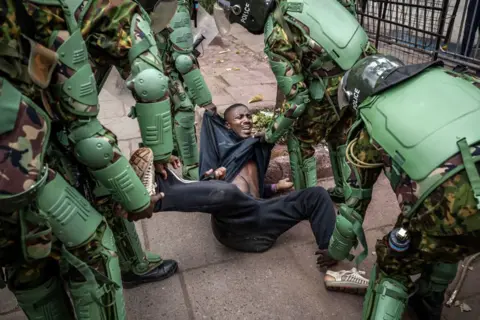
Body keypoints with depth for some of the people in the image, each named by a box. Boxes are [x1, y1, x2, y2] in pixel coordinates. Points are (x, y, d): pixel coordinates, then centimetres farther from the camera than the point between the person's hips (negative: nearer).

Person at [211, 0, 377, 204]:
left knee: (301, 140, 13)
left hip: (335, 86, -8)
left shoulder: (277, 38, -17)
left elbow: (297, 98, -17)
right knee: (339, 135, 27)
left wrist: (272, 134, -2)